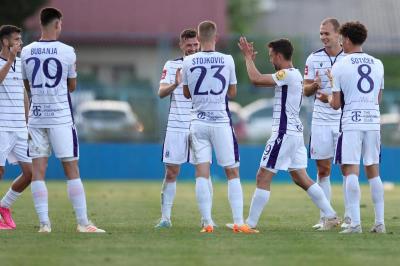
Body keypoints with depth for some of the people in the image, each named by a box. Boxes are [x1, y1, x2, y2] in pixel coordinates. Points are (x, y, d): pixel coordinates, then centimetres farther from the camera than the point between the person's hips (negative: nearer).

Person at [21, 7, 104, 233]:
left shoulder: (26, 52, 2)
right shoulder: (67, 52, -7)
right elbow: (72, 86, 6)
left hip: (36, 117, 3)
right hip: (61, 117, -3)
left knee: (38, 170, 3)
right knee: (72, 170, 2)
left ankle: (44, 223, -2)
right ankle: (83, 222, 2)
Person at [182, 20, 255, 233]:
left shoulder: (188, 62, -2)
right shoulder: (227, 60, -4)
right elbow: (232, 92, 8)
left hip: (198, 122, 1)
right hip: (220, 121, -1)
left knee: (202, 173, 1)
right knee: (232, 172, 6)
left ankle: (207, 223, -5)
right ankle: (238, 222, 1)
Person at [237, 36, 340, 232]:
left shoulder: (287, 74, -15)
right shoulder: (294, 74, 15)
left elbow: (256, 79, -20)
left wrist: (248, 57, -8)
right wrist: (250, 59, 20)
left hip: (284, 133, -10)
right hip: (295, 132, 10)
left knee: (263, 177, -5)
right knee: (300, 178, 13)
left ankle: (251, 223, -2)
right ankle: (331, 216, 13)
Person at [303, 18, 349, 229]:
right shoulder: (314, 59, 6)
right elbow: (306, 91, 8)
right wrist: (314, 86, -16)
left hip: (345, 119, -2)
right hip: (321, 120, 2)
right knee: (323, 169, 4)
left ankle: (349, 217, 2)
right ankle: (324, 217, 10)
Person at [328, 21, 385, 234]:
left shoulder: (339, 67, -3)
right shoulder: (377, 64, 10)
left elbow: (336, 104, -3)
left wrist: (328, 97, 19)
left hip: (351, 122, -4)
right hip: (373, 121, 4)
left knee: (351, 170, -4)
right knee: (373, 171, 10)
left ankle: (355, 222, -13)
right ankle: (379, 222, 8)